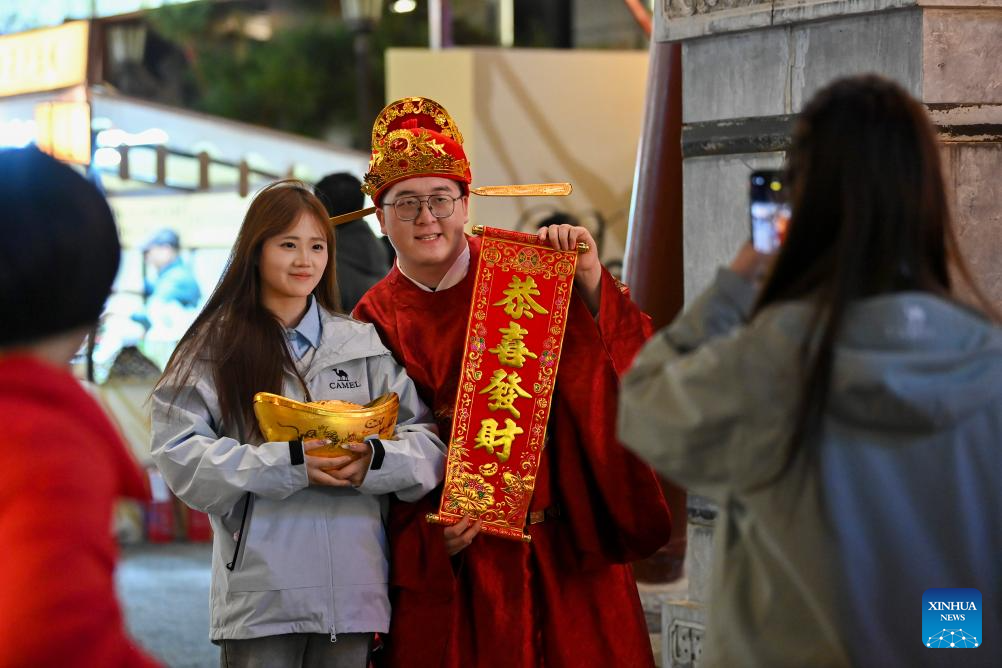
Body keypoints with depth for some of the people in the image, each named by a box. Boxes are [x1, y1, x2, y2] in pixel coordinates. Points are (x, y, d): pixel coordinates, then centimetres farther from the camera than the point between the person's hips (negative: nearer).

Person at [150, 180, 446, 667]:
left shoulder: (364, 345, 12)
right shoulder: (214, 347, 2)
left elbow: (427, 442, 7)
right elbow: (179, 454, -8)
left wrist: (374, 461, -14)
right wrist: (290, 463, -16)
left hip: (351, 587, 3)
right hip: (261, 591, -3)